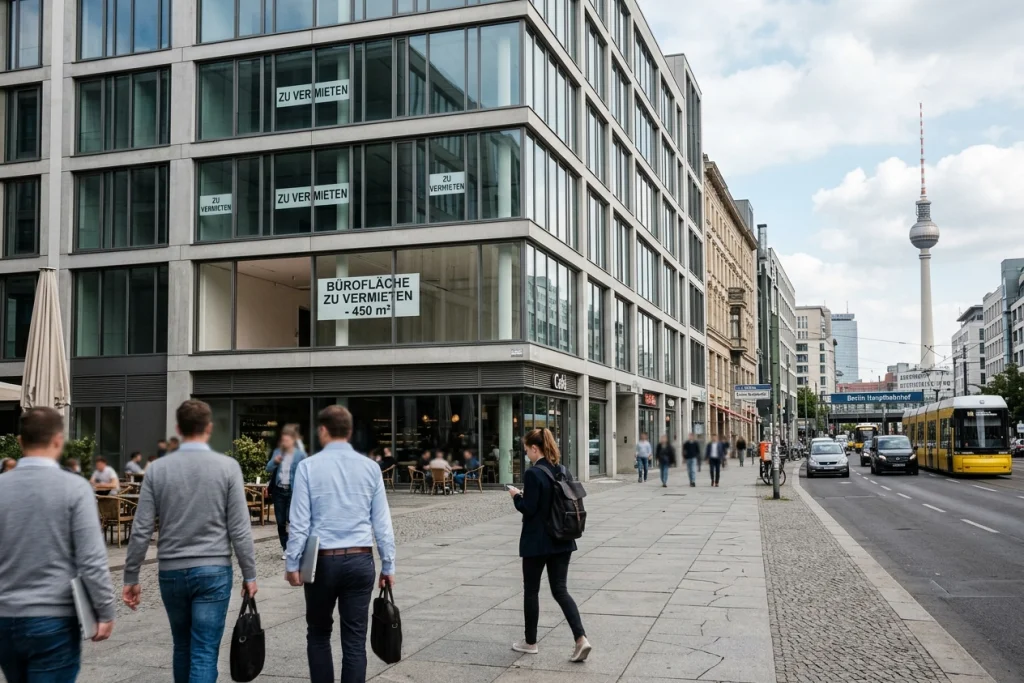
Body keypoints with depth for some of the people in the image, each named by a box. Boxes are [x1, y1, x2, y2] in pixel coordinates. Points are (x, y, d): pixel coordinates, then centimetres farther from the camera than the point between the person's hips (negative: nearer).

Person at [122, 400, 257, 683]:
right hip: (213, 571, -3)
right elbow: (239, 529, -8)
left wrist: (131, 577, 6)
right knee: (204, 654, 0)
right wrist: (249, 574, 1)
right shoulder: (227, 466, -7)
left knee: (182, 647, 21)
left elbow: (141, 530, -2)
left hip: (171, 572, 3)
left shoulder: (157, 468, -1)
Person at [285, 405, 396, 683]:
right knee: (355, 639, 6)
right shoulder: (370, 467, 2)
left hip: (322, 561, -1)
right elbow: (382, 523, 2)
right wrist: (388, 566, 8)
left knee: (318, 634, 16)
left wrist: (292, 564, 1)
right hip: (360, 561, 1)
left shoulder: (308, 466, -4)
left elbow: (300, 523, -6)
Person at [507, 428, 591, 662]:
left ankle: (530, 642, 22)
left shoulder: (533, 474, -17)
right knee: (560, 590, 9)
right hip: (562, 540, 7)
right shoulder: (563, 471, 6)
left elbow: (528, 509, -19)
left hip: (537, 542, -7)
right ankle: (581, 638, -6)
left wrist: (516, 496, 0)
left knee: (531, 591, 10)